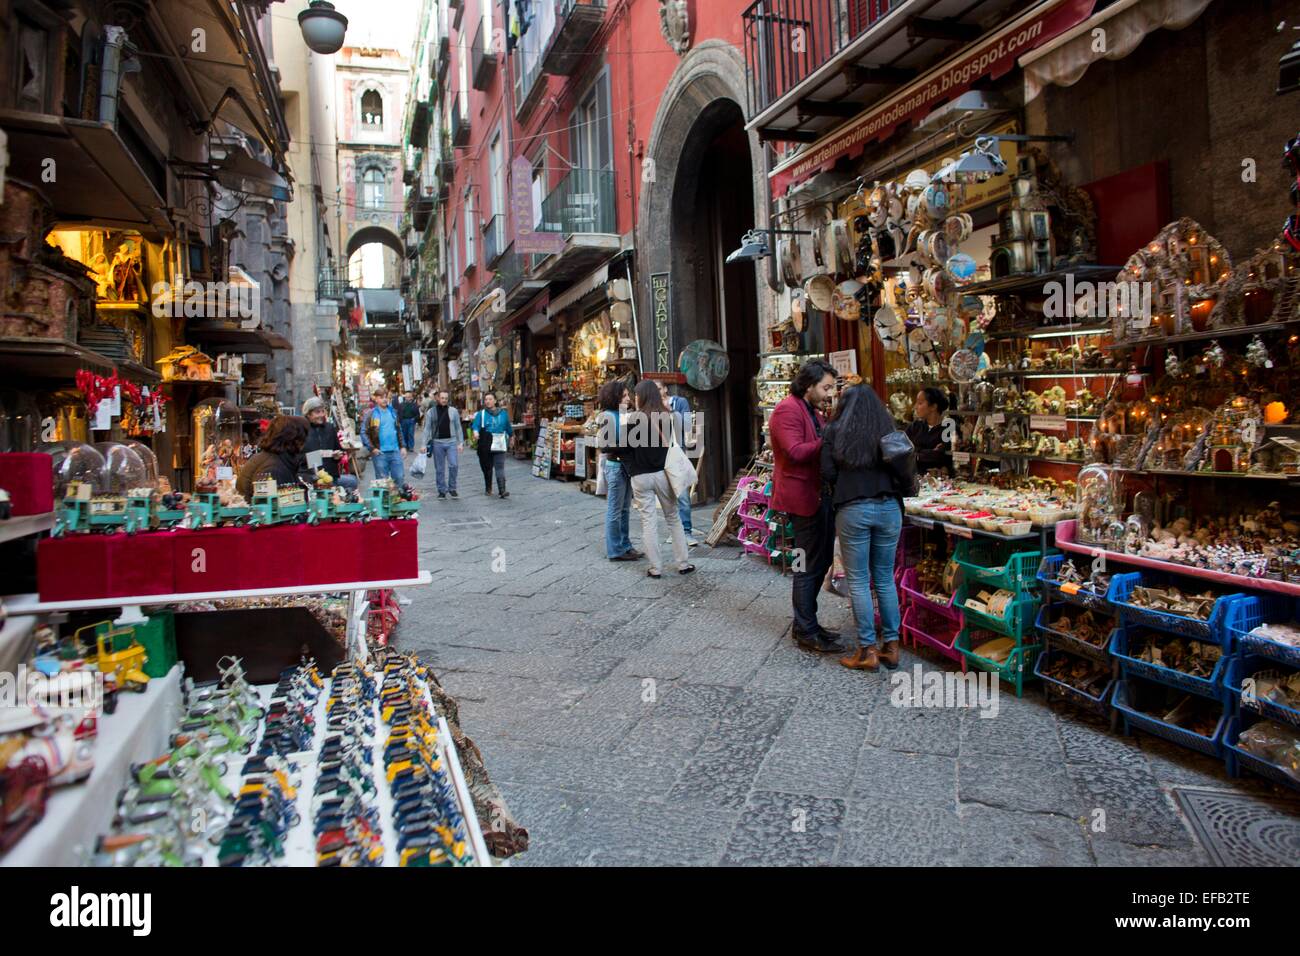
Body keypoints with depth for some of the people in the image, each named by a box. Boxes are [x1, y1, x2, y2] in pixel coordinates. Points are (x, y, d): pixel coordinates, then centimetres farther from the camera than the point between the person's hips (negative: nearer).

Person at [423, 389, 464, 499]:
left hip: (451, 442, 0)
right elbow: (427, 429, 3)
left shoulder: (453, 411, 5)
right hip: (437, 442, 0)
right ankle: (442, 491, 15)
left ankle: (452, 488, 7)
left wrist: (461, 442, 0)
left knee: (454, 465, -10)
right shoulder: (431, 412, 3)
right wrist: (424, 444, -3)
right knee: (439, 469, 5)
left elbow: (458, 428, 7)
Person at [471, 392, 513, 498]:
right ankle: (488, 488, 24)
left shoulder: (503, 413, 10)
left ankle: (502, 490, -15)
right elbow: (475, 425, -8)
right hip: (485, 444, 0)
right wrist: (476, 431, -28)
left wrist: (511, 436, 31)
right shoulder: (481, 414, 4)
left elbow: (508, 426, 22)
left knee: (500, 466, -10)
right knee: (487, 467, 9)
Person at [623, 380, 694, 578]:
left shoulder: (634, 418, -9)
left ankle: (655, 568, 8)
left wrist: (631, 469, 6)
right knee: (673, 518, 13)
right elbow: (669, 444, 4)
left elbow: (624, 449, -7)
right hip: (662, 473, 2)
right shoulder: (667, 417, -2)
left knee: (648, 521, 5)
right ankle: (683, 563, 16)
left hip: (640, 477, -2)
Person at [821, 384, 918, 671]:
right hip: (888, 509, 3)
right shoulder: (889, 431, 3)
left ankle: (867, 650, 7)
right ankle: (891, 645, 19)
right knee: (885, 579, 13)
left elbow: (827, 473, -5)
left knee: (859, 581, 4)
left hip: (852, 510, -2)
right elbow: (906, 473, -1)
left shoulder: (835, 432, 0)